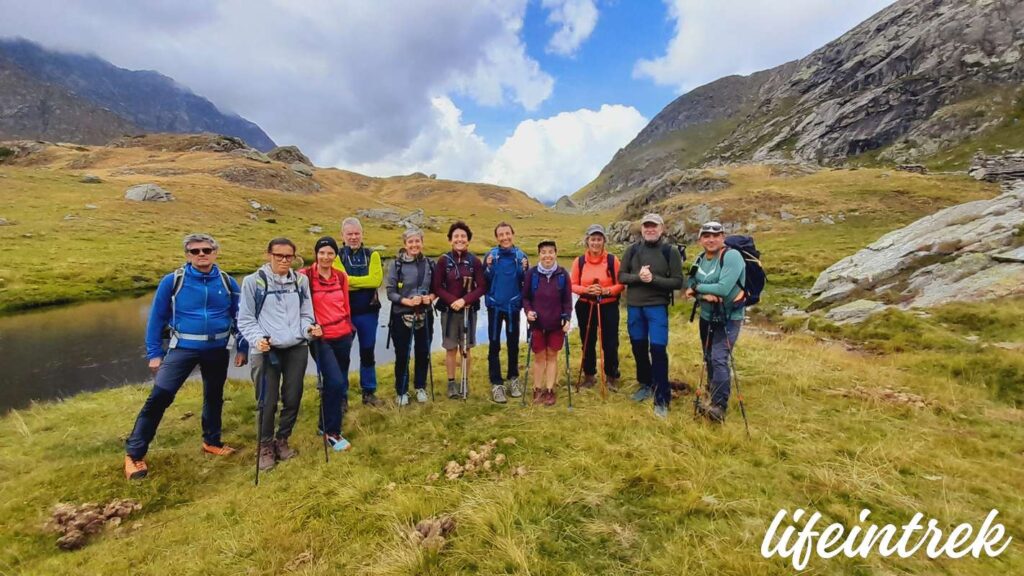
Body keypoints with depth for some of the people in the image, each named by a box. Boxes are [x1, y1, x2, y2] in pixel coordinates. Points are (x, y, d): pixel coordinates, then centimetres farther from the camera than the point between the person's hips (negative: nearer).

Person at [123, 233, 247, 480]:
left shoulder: (227, 283, -3)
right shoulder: (173, 281, -8)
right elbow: (157, 318, -1)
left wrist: (241, 348, 4)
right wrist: (154, 353, -2)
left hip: (217, 350, 2)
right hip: (183, 348, -2)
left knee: (214, 397, 16)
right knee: (159, 397, -10)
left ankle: (212, 442, 35)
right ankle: (134, 453, 7)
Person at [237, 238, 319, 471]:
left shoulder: (301, 280, 7)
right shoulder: (253, 281, -3)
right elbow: (245, 320, -1)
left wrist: (309, 328, -8)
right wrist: (257, 339, -18)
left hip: (297, 348, 3)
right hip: (266, 350, -3)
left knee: (293, 399, 10)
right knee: (268, 402, 1)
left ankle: (282, 440, 32)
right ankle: (266, 446, 25)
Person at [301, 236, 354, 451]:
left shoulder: (341, 276, 6)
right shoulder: (305, 276, -9)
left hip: (343, 335, 5)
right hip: (321, 337, -5)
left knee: (340, 382, 15)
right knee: (335, 382, -14)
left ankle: (327, 424, 37)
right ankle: (331, 432, 4)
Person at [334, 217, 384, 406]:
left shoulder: (372, 255, 3)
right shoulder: (337, 255, -1)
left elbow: (376, 280, -12)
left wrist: (351, 280, -15)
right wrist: (364, 281, -19)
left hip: (368, 312, 2)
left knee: (368, 352, 12)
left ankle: (369, 392, 26)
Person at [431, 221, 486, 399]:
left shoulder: (474, 261, -2)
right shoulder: (444, 260, -4)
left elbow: (481, 288, -4)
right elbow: (437, 287, -4)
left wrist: (464, 300, -17)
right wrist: (452, 300, -18)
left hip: (469, 310, 1)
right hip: (448, 310, 0)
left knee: (466, 349, 9)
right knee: (451, 349, 7)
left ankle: (465, 382, 22)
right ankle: (451, 383, 21)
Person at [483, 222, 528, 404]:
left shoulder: (521, 255, -1)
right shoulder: (491, 255, -5)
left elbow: (526, 283, 2)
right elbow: (484, 281, -5)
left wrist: (524, 270, -16)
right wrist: (489, 268, -21)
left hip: (513, 305, 1)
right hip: (494, 305, -1)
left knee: (513, 343, 12)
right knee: (494, 344, 2)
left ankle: (513, 378, 29)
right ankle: (496, 383, 12)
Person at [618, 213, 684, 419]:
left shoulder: (670, 251, -3)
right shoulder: (632, 250, 5)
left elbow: (677, 282, -6)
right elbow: (621, 276, 3)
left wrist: (653, 279, -19)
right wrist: (638, 277, -16)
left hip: (657, 307, -3)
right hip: (634, 307, 3)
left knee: (658, 350, -7)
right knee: (638, 348, 13)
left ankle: (662, 398, 4)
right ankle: (645, 384, 35)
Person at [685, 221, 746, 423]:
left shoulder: (732, 256, -18)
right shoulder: (700, 259, 3)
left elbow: (723, 288, -27)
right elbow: (689, 286, -1)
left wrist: (698, 288, -14)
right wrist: (704, 294, -22)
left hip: (729, 318, -7)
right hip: (707, 316, 7)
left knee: (719, 359, -17)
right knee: (709, 359, 17)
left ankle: (719, 407, -15)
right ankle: (714, 397, 37)